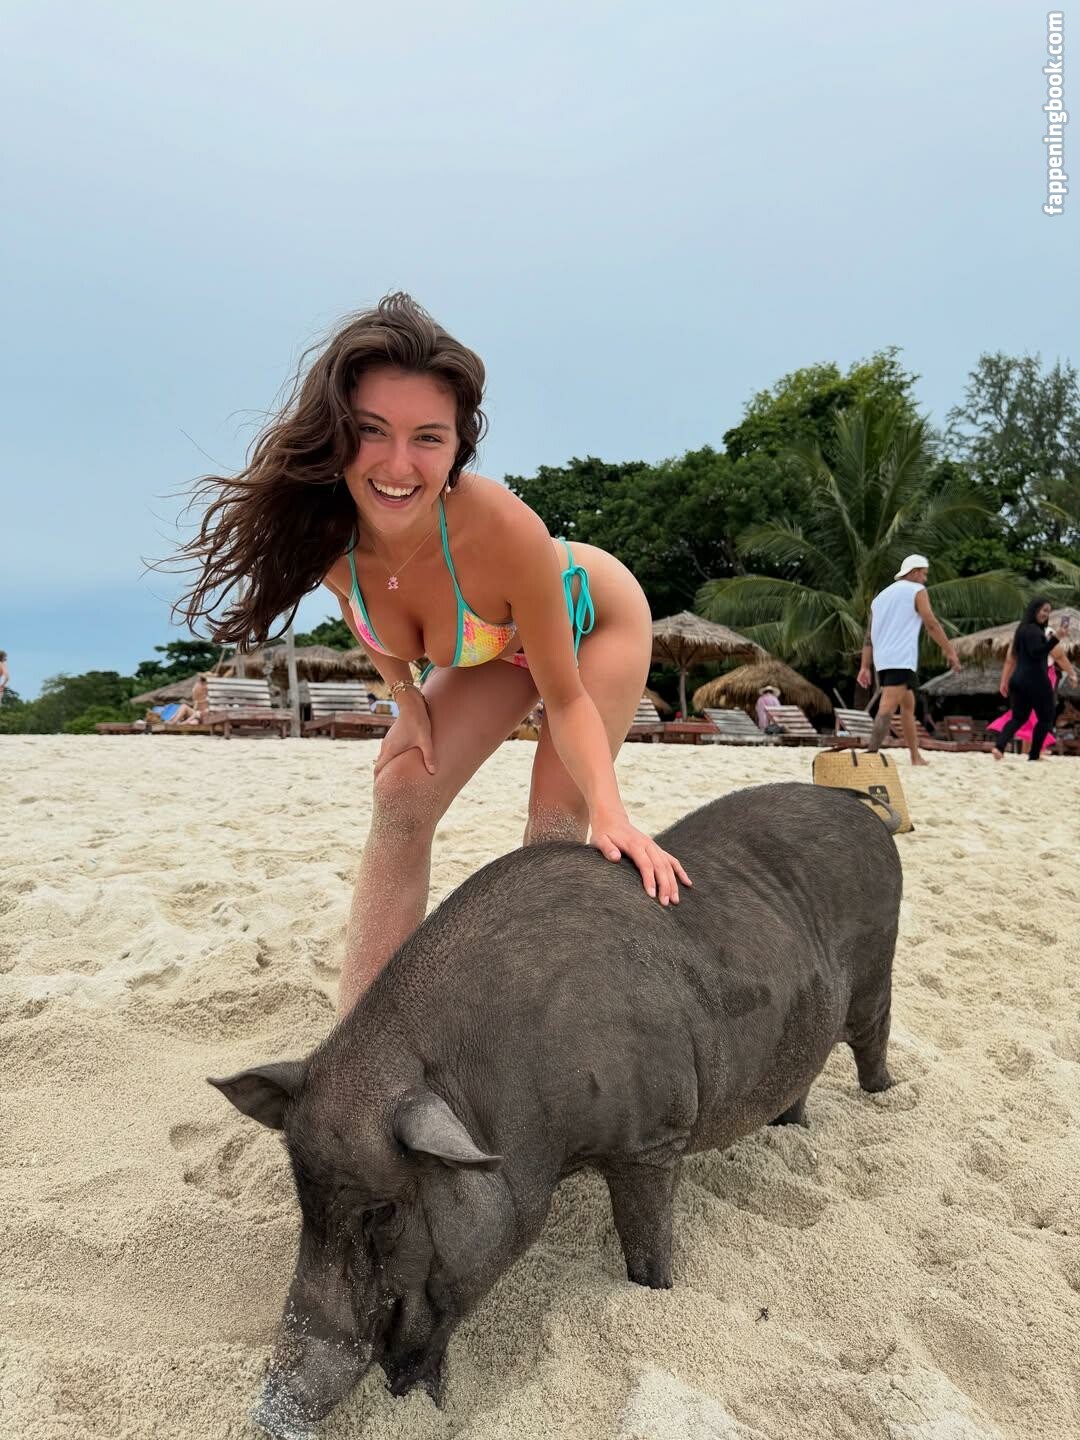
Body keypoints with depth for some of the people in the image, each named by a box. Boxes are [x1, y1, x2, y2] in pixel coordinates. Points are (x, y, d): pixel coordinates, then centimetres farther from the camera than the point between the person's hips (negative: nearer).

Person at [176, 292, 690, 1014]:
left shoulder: (501, 527, -43)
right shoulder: (324, 536, -30)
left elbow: (565, 698, -31)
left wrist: (610, 809, -44)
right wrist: (404, 693, -11)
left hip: (596, 620, -4)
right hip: (494, 649, 4)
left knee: (557, 825, -14)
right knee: (401, 798, -8)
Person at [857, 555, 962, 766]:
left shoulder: (881, 596, 22)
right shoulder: (917, 590, 2)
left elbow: (869, 635, 17)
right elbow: (931, 624, -6)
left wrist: (864, 667, 15)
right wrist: (950, 651, -2)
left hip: (882, 661, 8)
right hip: (901, 660, -8)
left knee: (908, 705, 20)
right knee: (887, 708, -17)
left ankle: (916, 757, 25)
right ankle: (872, 754, -29)